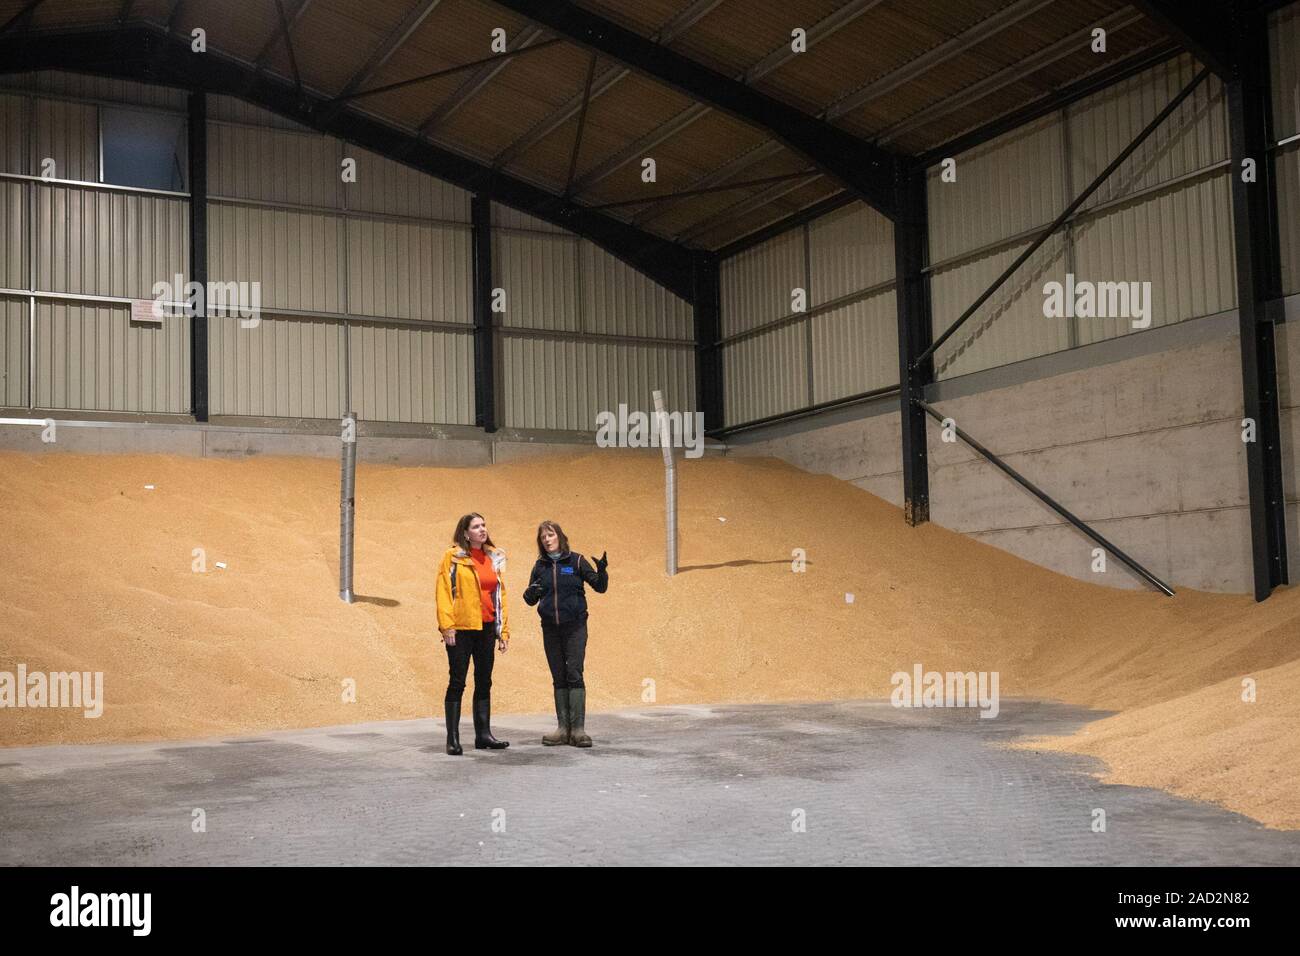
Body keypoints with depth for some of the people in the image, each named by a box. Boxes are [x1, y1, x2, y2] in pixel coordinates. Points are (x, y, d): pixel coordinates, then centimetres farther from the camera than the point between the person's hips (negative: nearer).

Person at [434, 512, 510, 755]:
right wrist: (446, 625, -17)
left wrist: (504, 630, 12)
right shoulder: (453, 556, -4)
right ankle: (453, 738, 2)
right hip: (461, 628, -6)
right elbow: (444, 591, -9)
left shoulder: (494, 558, 13)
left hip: (486, 627, 6)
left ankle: (483, 734, 17)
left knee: (484, 681, 10)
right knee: (457, 682, -2)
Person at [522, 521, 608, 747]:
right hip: (550, 628, 3)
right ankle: (563, 728, 8)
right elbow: (531, 600, 12)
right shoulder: (540, 566, 9)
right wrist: (530, 593, -11)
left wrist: (601, 571, -22)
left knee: (574, 675, -8)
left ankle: (578, 729, -8)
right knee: (559, 678, 5)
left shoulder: (576, 561, 0)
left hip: (574, 626, -3)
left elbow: (600, 587, -2)